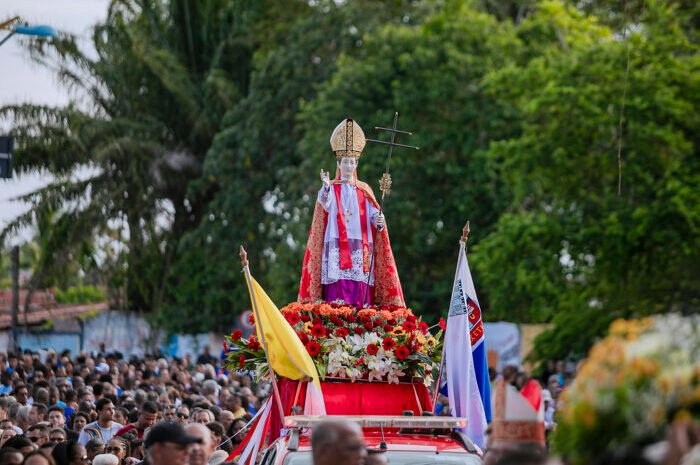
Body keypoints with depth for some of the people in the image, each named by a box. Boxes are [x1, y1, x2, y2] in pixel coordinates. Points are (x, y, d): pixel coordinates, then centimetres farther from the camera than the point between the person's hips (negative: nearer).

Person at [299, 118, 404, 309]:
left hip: (360, 249, 3)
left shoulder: (364, 190, 17)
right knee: (338, 295, -13)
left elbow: (373, 214, 5)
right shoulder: (330, 188, 7)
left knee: (360, 293, -5)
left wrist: (379, 221, -19)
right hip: (337, 248, -3)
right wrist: (326, 188, -36)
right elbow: (326, 206, -16)